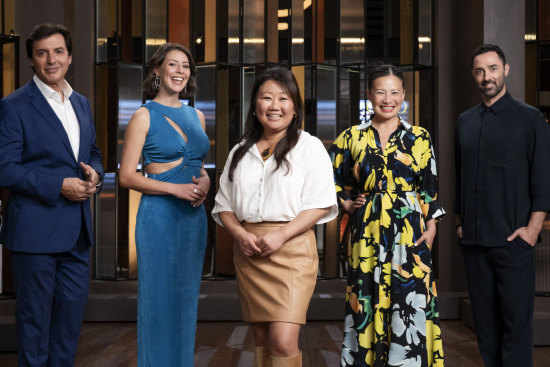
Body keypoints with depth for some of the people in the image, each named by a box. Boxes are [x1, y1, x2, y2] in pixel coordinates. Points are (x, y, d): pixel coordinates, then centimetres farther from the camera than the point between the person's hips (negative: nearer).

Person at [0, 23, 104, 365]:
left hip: (77, 229, 6)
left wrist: (94, 172, -2)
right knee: (35, 315, 6)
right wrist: (59, 185, -19)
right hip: (36, 229, -6)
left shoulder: (82, 103, 12)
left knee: (73, 308, 14)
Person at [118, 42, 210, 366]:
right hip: (159, 215, -5)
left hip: (194, 216, 6)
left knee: (187, 297, 12)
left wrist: (204, 183, -2)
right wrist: (175, 188, -18)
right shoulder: (145, 116, -4)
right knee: (159, 299, 0)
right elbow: (127, 175, -8)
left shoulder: (196, 115, 12)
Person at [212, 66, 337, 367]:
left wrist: (280, 235, -16)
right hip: (248, 251, 5)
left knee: (283, 341, -14)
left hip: (292, 248, -4)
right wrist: (240, 234, -6)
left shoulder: (309, 147, 2)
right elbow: (224, 205, 14)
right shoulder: (240, 153, 16)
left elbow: (321, 204, -5)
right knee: (261, 339, 9)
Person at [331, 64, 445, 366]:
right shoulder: (352, 138, 6)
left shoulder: (419, 138, 6)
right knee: (368, 305, 3)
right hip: (367, 235, 1)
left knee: (409, 305, -3)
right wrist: (346, 203, 4)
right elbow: (331, 178, 16)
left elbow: (429, 188, 7)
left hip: (410, 234, 0)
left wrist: (431, 227, -1)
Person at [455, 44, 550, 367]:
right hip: (473, 239, 4)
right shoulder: (465, 121, 13)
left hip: (513, 239, -4)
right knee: (485, 316, 10)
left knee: (517, 317, -2)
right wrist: (461, 221, 11)